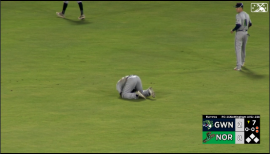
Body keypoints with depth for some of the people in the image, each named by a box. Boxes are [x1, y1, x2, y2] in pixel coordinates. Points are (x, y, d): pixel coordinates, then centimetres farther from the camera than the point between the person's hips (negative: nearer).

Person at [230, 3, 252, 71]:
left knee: (238, 49, -6)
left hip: (239, 33, -8)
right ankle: (242, 62, 42)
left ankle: (239, 66, -14)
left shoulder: (238, 15, -17)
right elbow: (250, 24, 20)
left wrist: (233, 30, -12)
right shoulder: (247, 15, 8)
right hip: (246, 33, 8)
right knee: (243, 48, 24)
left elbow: (238, 25, -28)